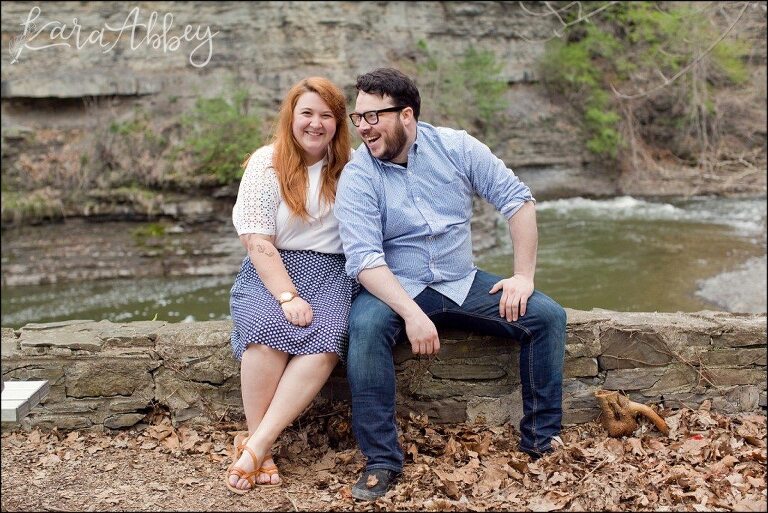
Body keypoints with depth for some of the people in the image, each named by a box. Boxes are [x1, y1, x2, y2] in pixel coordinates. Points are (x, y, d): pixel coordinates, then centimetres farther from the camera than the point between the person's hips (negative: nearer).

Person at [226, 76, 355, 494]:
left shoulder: (351, 167, 7)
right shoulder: (266, 164, 0)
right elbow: (257, 242, -7)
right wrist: (287, 296, -19)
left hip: (329, 271, 2)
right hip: (270, 270, -1)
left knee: (325, 343, -31)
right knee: (268, 334, -34)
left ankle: (255, 447, -27)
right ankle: (261, 451, -21)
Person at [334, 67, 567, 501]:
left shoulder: (456, 147, -4)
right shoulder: (357, 177, -11)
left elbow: (517, 199, -1)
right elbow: (365, 259, -19)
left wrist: (524, 275, -9)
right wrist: (412, 313, -32)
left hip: (463, 284, 3)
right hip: (394, 288, -3)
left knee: (547, 316, -14)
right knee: (366, 327, -35)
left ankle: (543, 441, -1)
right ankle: (382, 461, -24)